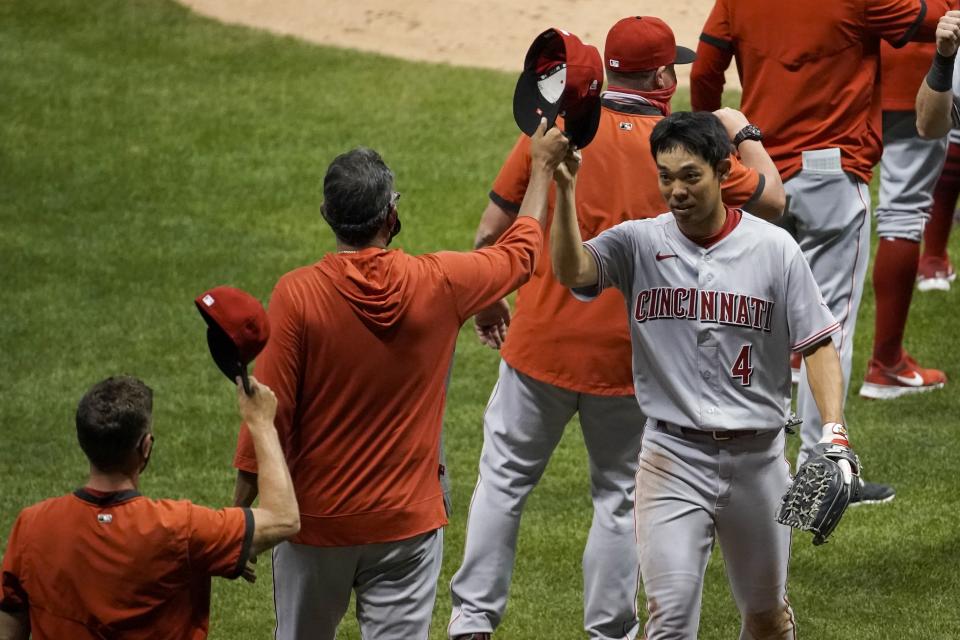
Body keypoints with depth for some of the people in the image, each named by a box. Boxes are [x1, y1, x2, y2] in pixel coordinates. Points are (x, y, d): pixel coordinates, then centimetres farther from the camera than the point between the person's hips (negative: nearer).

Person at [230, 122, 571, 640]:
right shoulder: (438, 285, -8)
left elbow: (270, 413, -12)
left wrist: (240, 519, -2)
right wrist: (543, 167, 27)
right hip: (406, 521, 1)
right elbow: (521, 253, 12)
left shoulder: (296, 295, -14)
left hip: (316, 520, -1)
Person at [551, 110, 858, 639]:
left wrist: (834, 433, -15)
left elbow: (816, 344, -2)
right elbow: (570, 271, -21)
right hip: (673, 456, -1)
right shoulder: (638, 243, -3)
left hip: (757, 457, 1)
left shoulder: (774, 248, -3)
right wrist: (565, 192, -36)